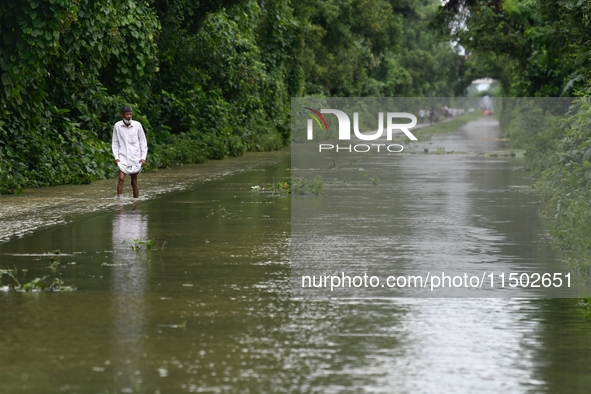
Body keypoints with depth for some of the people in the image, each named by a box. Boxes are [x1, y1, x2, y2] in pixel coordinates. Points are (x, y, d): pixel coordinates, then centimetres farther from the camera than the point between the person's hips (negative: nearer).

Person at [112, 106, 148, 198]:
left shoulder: (137, 125, -1)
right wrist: (116, 157, -4)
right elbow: (115, 143, 5)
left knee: (134, 182, 7)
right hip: (123, 158, -1)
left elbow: (143, 142, 5)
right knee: (121, 178, -18)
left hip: (135, 158, 1)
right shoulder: (117, 126, -1)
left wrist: (143, 157, -1)